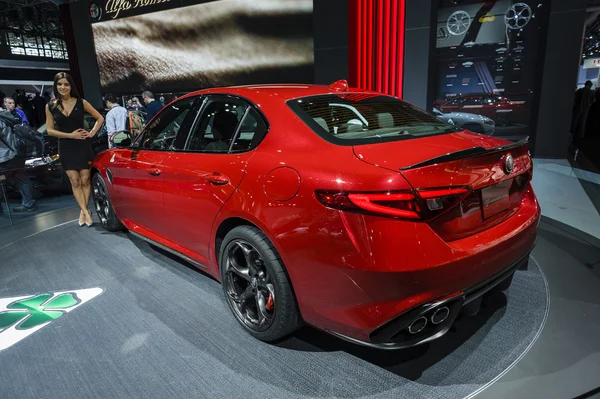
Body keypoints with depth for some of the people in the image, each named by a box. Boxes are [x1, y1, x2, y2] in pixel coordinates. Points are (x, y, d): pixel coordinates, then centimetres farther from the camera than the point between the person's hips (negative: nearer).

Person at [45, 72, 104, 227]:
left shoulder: (81, 103, -1)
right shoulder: (50, 106, 2)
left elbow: (100, 118, 7)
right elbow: (50, 130, 3)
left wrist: (92, 133, -5)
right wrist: (70, 135, -10)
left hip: (83, 146, -1)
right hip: (66, 148, 1)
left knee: (85, 180, 1)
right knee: (74, 182, 0)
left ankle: (83, 211, 12)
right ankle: (86, 211, 5)